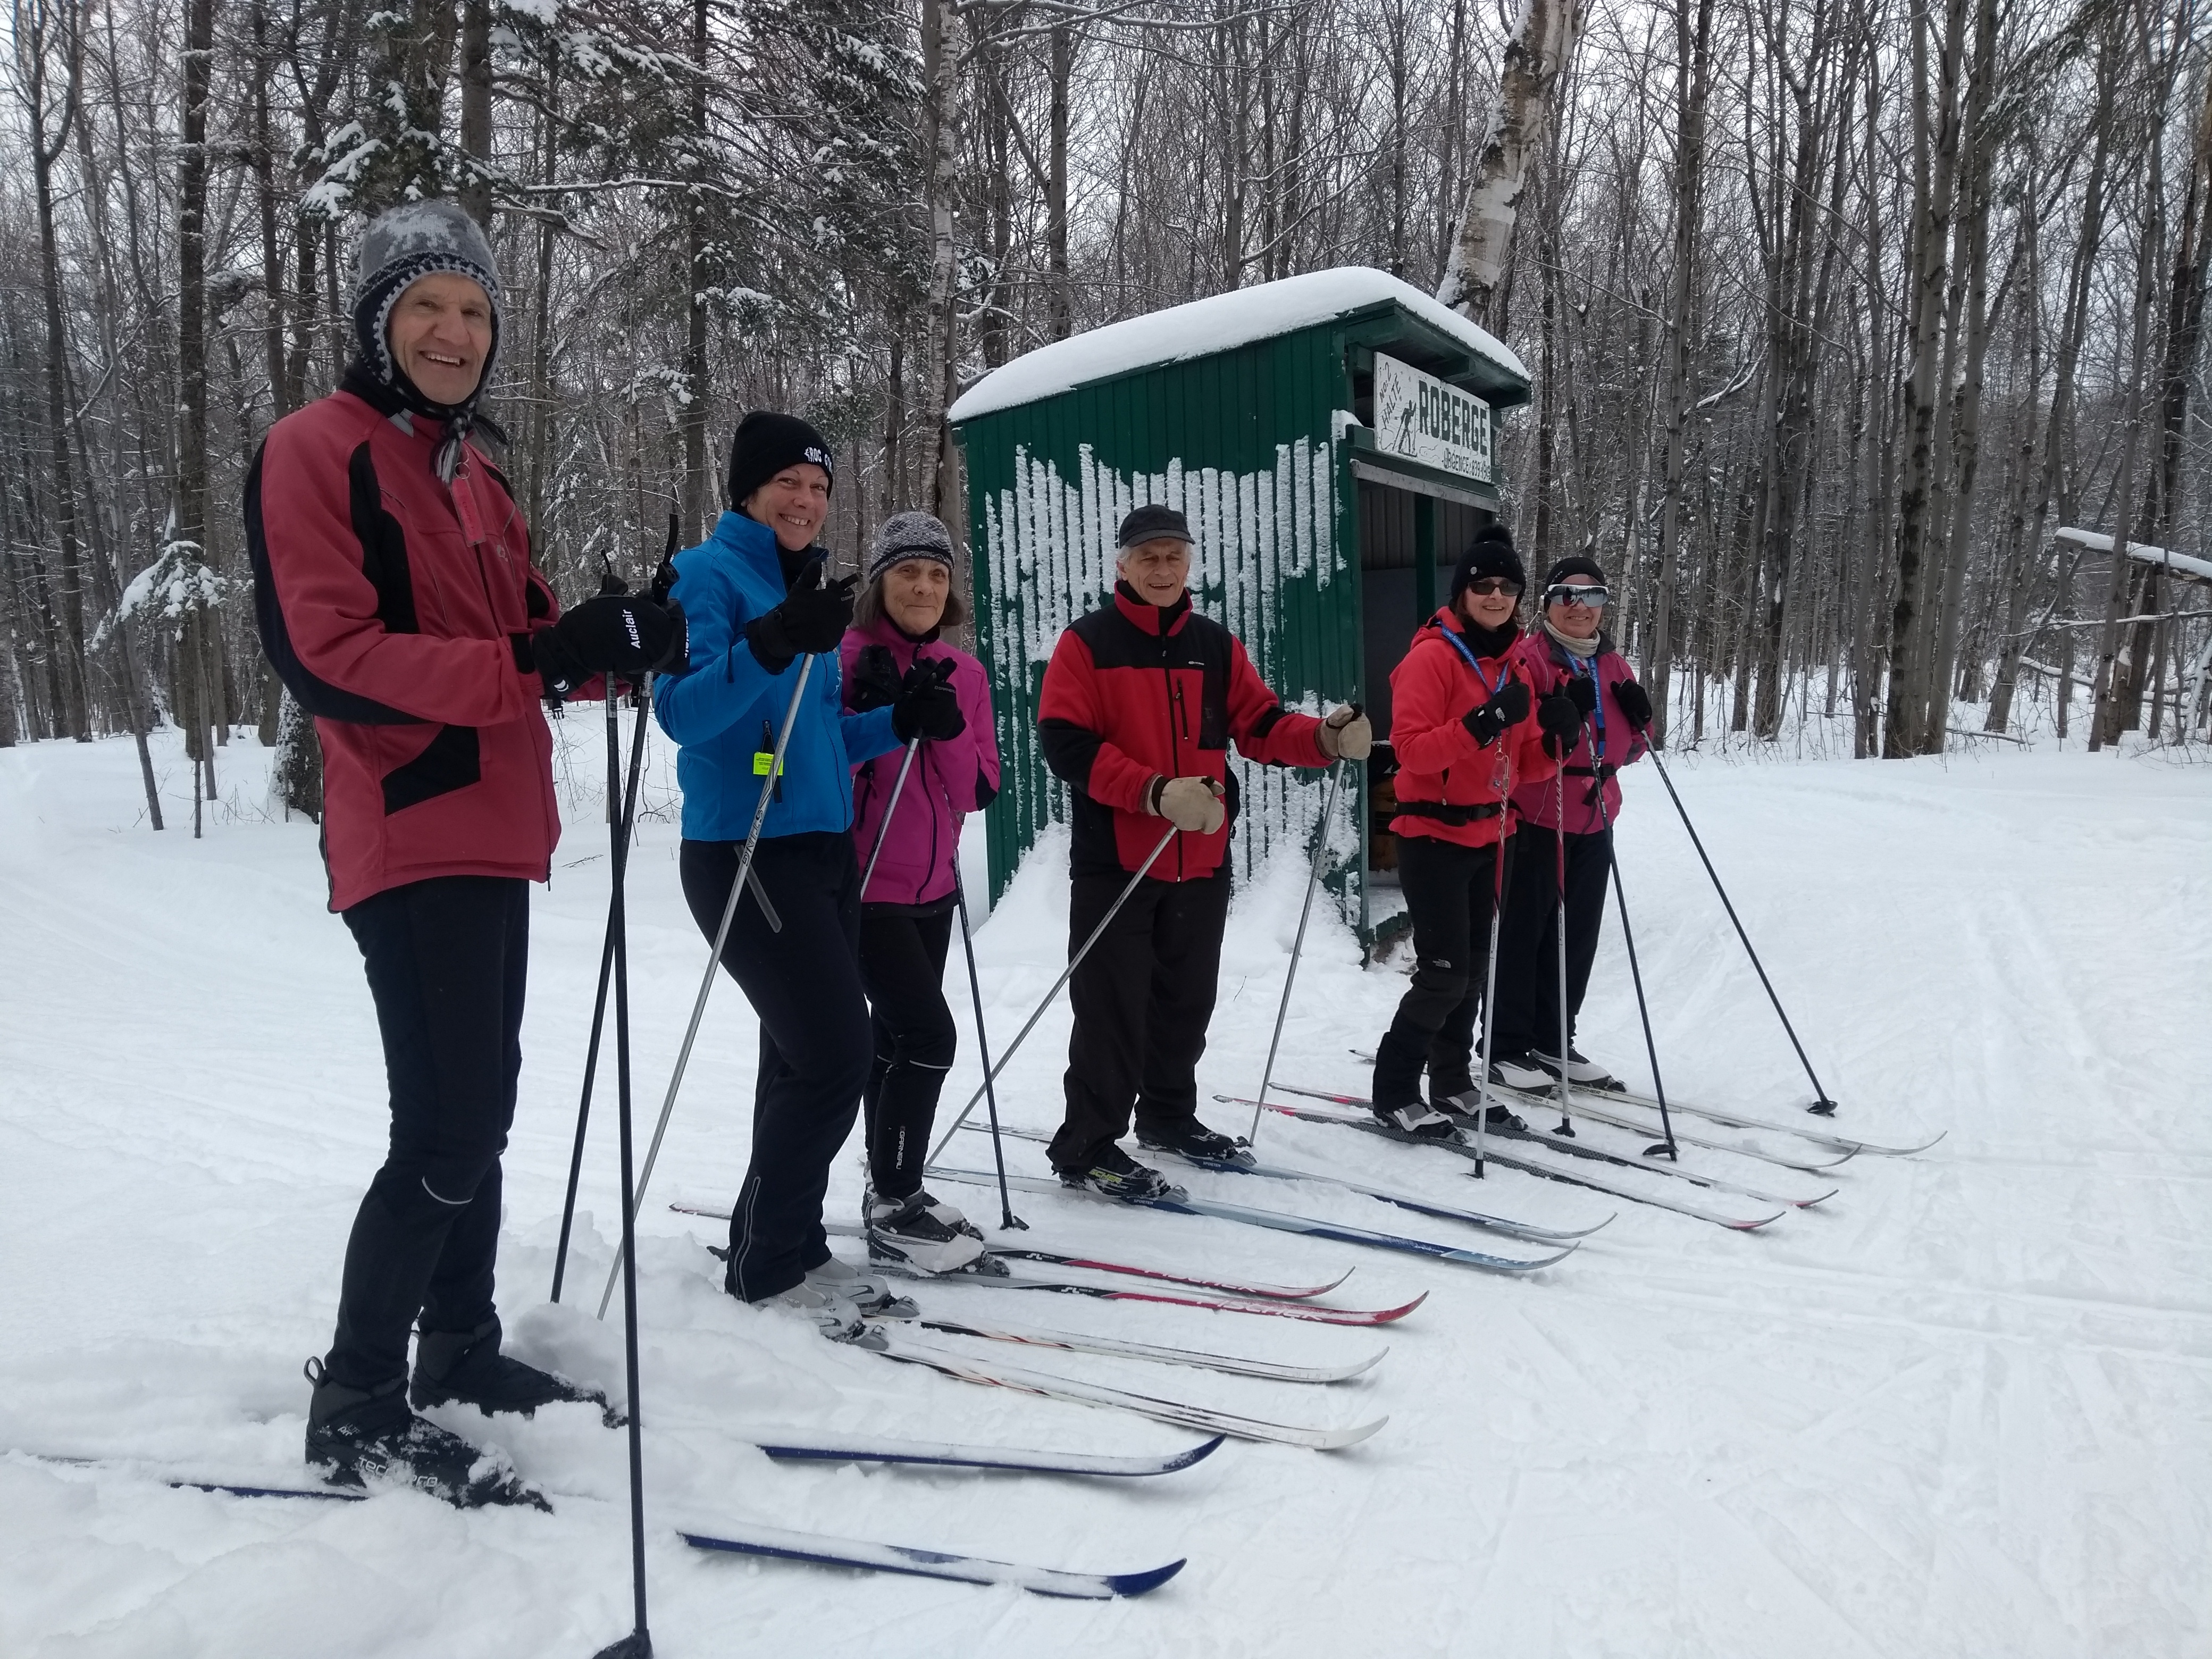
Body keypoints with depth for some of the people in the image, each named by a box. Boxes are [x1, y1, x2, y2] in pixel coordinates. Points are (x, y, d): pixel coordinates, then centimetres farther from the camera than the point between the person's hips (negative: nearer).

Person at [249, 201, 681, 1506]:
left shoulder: (474, 479, 19)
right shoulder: (315, 453, -6)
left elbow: (526, 643, 14)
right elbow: (325, 655, -17)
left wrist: (623, 640, -8)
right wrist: (531, 660, -25)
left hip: (492, 835, 9)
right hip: (409, 838, -8)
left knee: (481, 1110, 14)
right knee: (449, 1128, -9)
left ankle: (462, 1353, 28)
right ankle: (356, 1403, 7)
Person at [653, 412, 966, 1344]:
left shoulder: (806, 588, 18)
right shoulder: (707, 575, -6)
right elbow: (682, 713, -21)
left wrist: (902, 722, 6)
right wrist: (771, 644, -34)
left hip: (825, 853, 8)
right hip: (745, 857, -8)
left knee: (806, 1061, 10)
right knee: (834, 1059, -11)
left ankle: (792, 1252, 21)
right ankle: (764, 1269, 4)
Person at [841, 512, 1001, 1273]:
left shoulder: (964, 674, 6)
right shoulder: (844, 656, -10)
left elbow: (978, 790, -2)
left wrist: (945, 726, -17)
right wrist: (868, 713, -25)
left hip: (931, 888, 6)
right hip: (863, 885, -6)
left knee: (895, 1039, 15)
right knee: (928, 1034, -13)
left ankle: (892, 1194, 28)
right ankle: (892, 1207, 0)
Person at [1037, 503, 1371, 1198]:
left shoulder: (1215, 645, 11)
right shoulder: (1087, 644, -4)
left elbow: (1260, 725, 8)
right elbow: (1066, 745, -14)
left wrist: (1325, 737, -13)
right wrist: (1156, 791, -25)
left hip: (1202, 860, 5)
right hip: (1115, 860, -5)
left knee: (1186, 1001, 16)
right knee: (1114, 1010, -3)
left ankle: (1169, 1115, 33)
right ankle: (1087, 1145, 7)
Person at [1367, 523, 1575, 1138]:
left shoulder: (1515, 664, 10)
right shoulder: (1433, 656, -12)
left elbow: (1524, 765, 12)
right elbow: (1411, 748, -21)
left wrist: (1551, 734, -8)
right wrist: (1481, 723, -31)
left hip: (1488, 837, 7)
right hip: (1433, 836, -7)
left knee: (1476, 968, 13)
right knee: (1445, 972, -8)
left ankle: (1452, 1083, 27)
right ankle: (1394, 1090, 7)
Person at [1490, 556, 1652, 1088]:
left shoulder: (1613, 665, 14)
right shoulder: (1525, 657, -8)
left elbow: (1626, 750, 20)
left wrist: (1639, 717, 0)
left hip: (1594, 823, 7)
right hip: (1534, 819, -7)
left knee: (1578, 936, 12)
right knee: (1521, 934, -1)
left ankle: (1551, 1041, 24)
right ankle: (1507, 1048, 8)